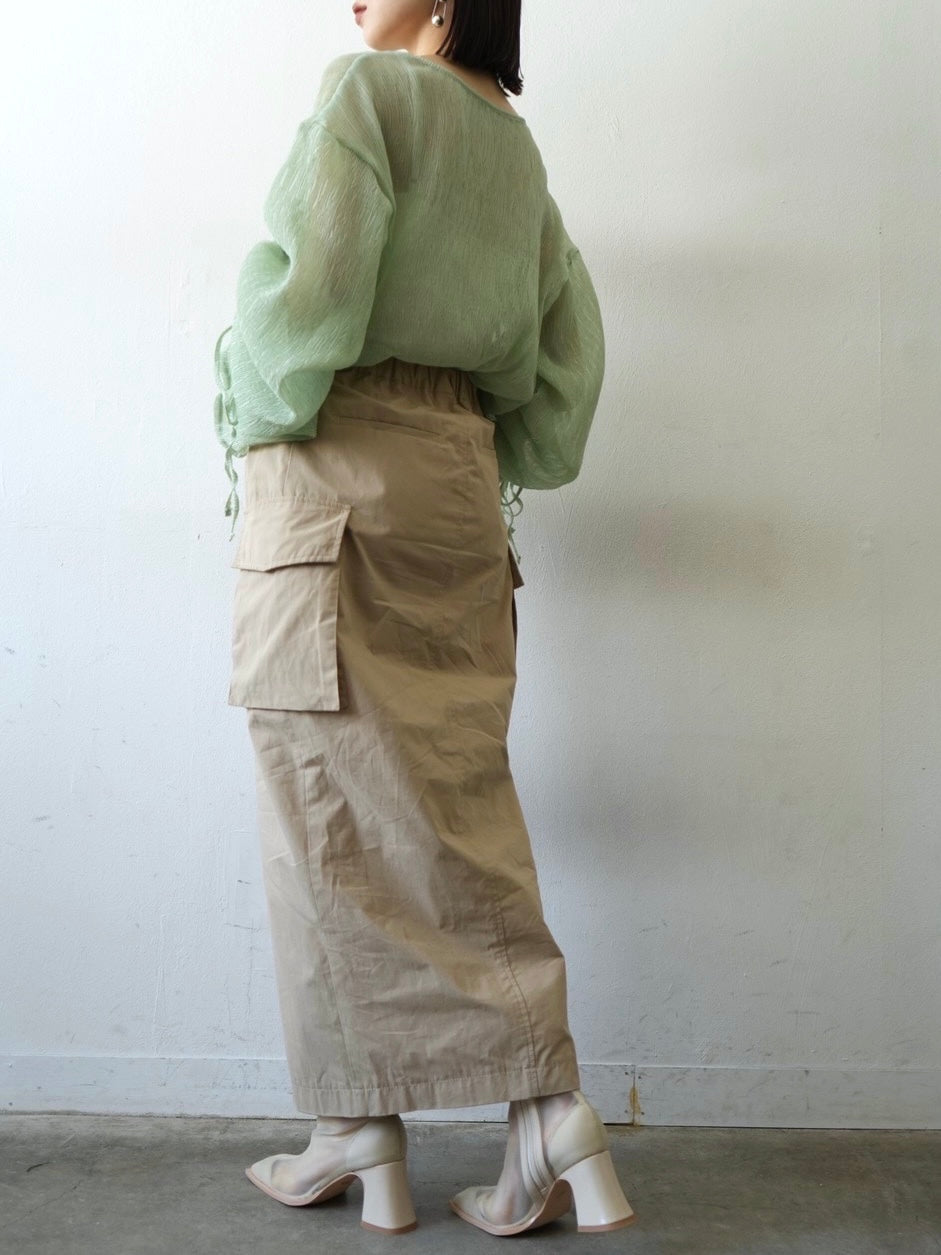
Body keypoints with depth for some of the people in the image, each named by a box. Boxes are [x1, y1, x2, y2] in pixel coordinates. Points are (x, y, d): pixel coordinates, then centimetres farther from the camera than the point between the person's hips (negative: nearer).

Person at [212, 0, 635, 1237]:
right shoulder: (516, 148, 21)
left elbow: (311, 283, -14)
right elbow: (570, 358, 17)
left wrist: (262, 421, -2)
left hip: (341, 476, -7)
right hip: (459, 489, 7)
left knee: (339, 813, -2)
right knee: (459, 807, 6)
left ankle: (366, 1141, 7)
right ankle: (548, 1122, 6)